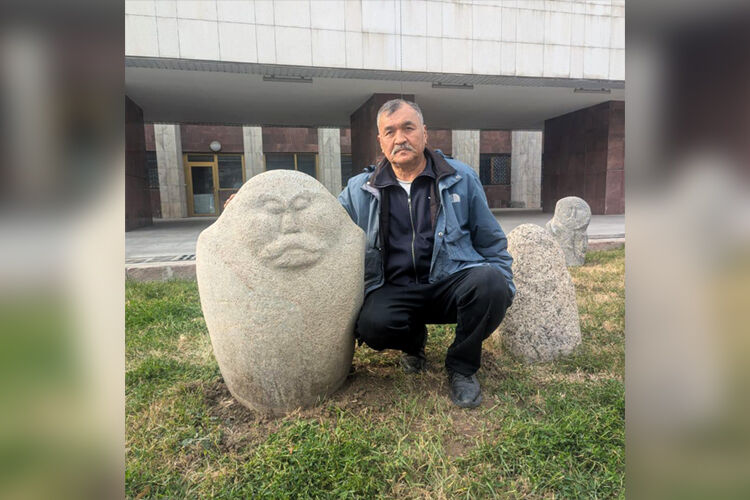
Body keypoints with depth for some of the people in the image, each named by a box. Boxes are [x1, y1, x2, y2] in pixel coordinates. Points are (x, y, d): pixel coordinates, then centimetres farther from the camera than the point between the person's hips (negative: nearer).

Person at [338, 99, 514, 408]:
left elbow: (491, 243, 13)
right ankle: (413, 341, 10)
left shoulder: (460, 178, 8)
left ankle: (462, 366, -3)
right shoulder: (360, 189, 9)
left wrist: (503, 288, 5)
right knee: (372, 325, -31)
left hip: (451, 284, 0)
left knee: (490, 282, -32)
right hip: (394, 292, 1)